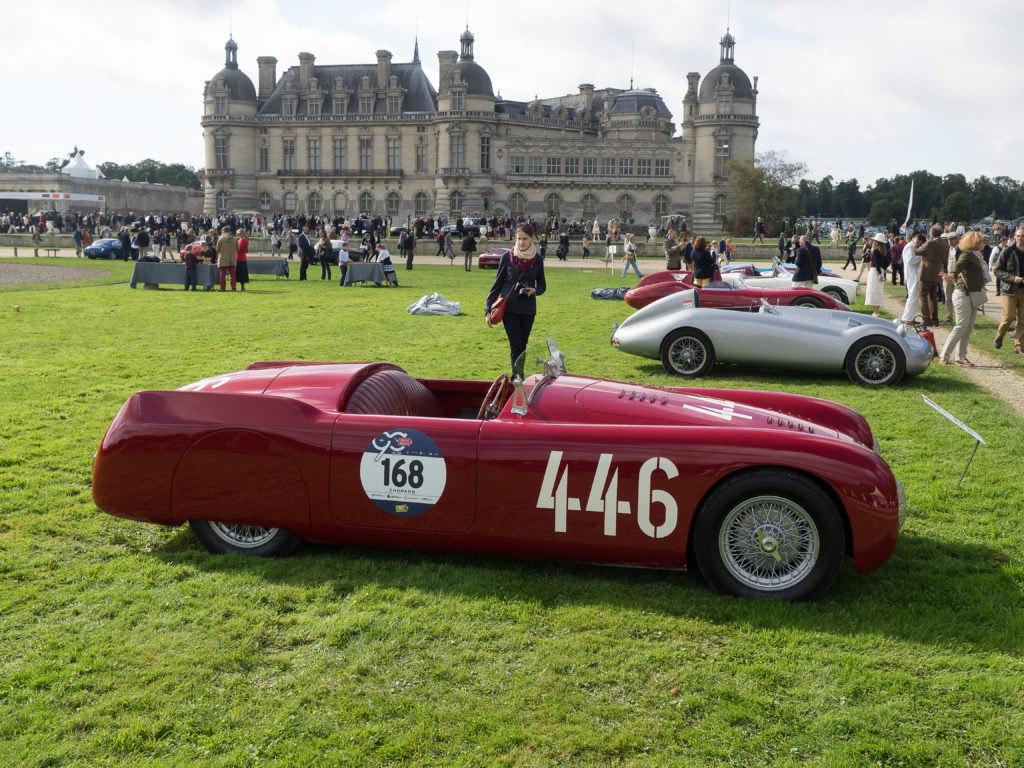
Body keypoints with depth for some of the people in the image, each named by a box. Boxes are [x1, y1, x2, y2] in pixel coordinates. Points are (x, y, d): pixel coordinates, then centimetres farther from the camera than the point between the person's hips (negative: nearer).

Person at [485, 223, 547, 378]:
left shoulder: (538, 260, 2)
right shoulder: (507, 257, -2)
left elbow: (542, 285, 12)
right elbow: (497, 283, 4)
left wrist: (534, 291, -12)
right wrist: (488, 309, 0)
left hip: (528, 309, 2)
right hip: (509, 308, -2)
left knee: (522, 346, 10)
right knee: (516, 346, -11)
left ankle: (518, 376, 23)